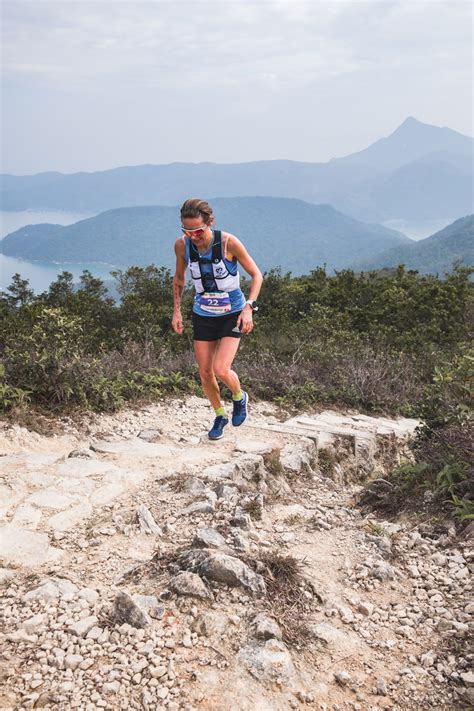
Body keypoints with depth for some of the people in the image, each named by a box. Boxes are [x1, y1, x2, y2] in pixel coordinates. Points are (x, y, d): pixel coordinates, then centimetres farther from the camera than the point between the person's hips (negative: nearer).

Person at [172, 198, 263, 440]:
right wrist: (176, 311, 2)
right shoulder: (182, 245, -11)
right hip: (203, 315, 4)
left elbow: (256, 275, -11)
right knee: (205, 373, 5)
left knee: (221, 370, -16)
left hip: (232, 314, -4)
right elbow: (179, 278, 9)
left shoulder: (229, 242, -21)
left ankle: (239, 397, 19)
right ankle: (220, 416, 31)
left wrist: (249, 307, -22)